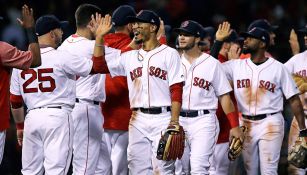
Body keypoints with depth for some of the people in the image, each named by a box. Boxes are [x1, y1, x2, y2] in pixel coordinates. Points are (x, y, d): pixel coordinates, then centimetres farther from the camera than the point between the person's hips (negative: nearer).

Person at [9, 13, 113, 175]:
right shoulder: (62, 58, -8)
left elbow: (15, 101, 12)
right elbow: (96, 66, -5)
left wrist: (20, 126, 23)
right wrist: (99, 37, -3)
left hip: (32, 117, 5)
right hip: (57, 116, -5)